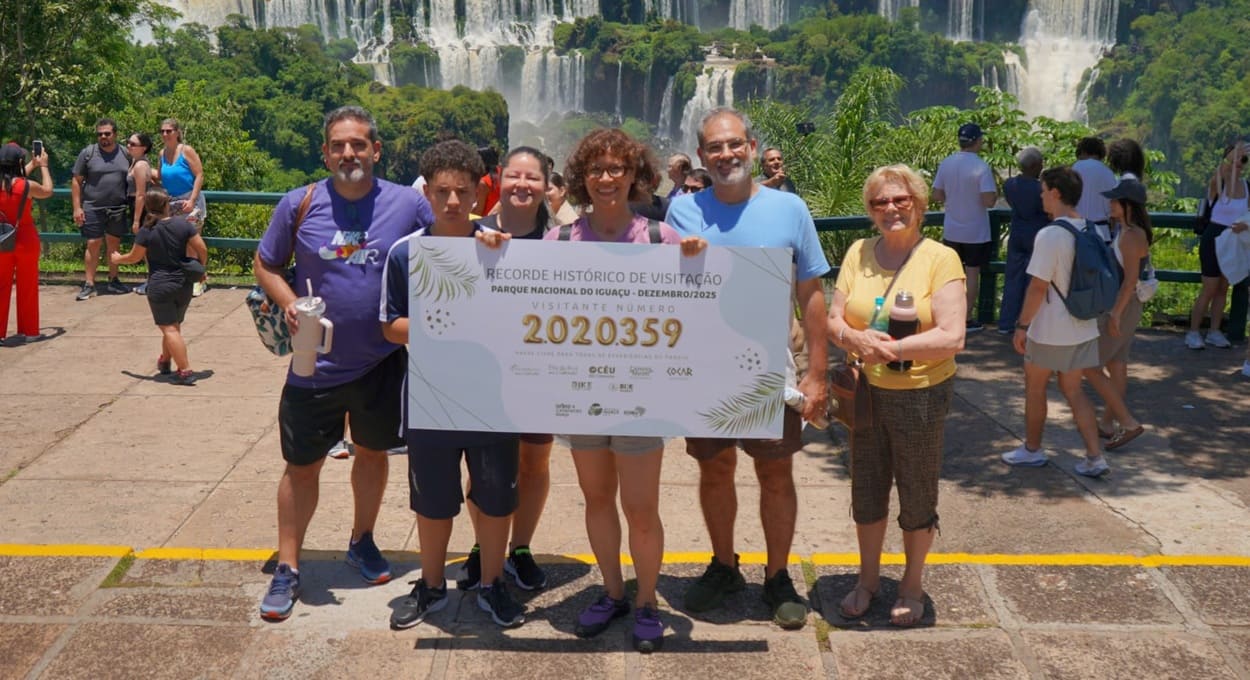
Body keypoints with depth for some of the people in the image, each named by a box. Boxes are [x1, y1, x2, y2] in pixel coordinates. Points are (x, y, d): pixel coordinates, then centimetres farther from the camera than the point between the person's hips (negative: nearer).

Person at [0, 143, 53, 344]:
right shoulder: (26, 186, -17)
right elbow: (47, 191, 2)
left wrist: (33, 164, 25)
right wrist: (43, 166, 13)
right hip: (26, 240, -4)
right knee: (27, 286, 8)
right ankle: (29, 331, 14)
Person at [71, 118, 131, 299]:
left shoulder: (125, 154, 4)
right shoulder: (88, 153, -2)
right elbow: (76, 181, -1)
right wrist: (77, 207, -7)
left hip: (118, 209, 2)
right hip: (93, 208, -2)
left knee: (114, 244, 10)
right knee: (93, 245, -2)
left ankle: (113, 281, 21)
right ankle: (89, 284, 3)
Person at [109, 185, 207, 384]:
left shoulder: (146, 232, -10)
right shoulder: (183, 223, -5)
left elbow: (134, 257, 1)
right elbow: (202, 249, -5)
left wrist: (117, 259, 22)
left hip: (159, 286, -4)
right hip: (184, 284, 4)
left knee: (169, 329, -3)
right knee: (175, 325, 21)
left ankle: (185, 371, -11)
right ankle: (165, 361, 40)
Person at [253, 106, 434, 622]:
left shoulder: (409, 204, -7)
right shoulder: (299, 205, -6)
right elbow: (265, 265, 4)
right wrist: (289, 305, -14)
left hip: (383, 361, 1)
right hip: (317, 363, -1)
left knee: (372, 453, 19)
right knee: (302, 465, 7)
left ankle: (362, 542, 41)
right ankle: (287, 568, 21)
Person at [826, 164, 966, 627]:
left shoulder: (940, 259, -9)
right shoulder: (859, 253, 3)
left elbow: (952, 337, -17)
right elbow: (833, 319, 2)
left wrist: (893, 349, -24)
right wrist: (856, 339, -20)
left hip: (920, 395, -3)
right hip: (865, 392, 4)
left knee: (917, 495, 10)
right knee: (867, 491, 15)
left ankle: (912, 586, 29)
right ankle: (868, 579, 33)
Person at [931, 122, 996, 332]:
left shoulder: (945, 164, -3)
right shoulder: (981, 167, -17)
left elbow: (937, 196, 2)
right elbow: (988, 201, -22)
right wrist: (996, 192, -1)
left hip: (951, 230, 4)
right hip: (975, 232, -4)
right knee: (972, 273, 6)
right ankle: (968, 319, 11)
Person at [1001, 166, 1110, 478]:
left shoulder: (1050, 235, -21)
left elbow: (1038, 286, -20)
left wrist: (1022, 325, -12)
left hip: (1050, 332, -7)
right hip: (1084, 328, 7)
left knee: (1034, 386, 13)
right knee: (1073, 389, 15)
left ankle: (1032, 449, 27)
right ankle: (1094, 457, 10)